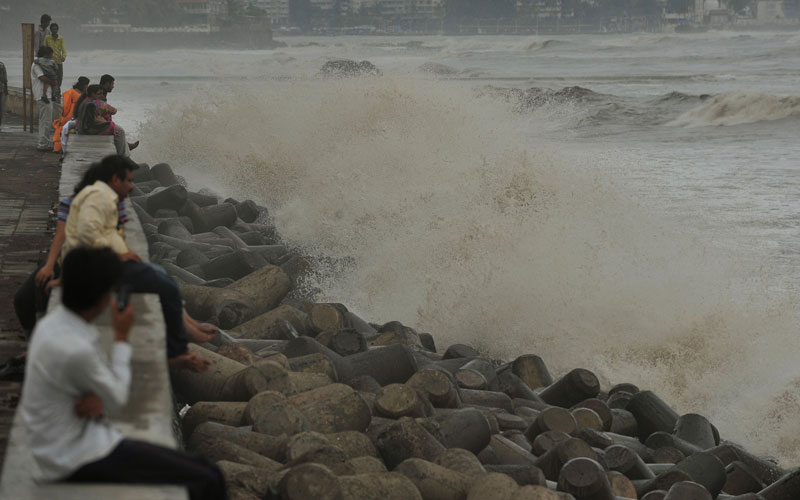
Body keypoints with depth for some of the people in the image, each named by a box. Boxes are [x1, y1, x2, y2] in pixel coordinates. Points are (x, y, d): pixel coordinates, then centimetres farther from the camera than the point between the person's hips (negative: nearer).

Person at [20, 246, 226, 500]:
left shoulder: (54, 322, 2)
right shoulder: (75, 349, -28)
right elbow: (117, 399, -11)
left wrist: (96, 399, -14)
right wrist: (122, 337, -5)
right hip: (78, 458, -9)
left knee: (201, 468, 7)